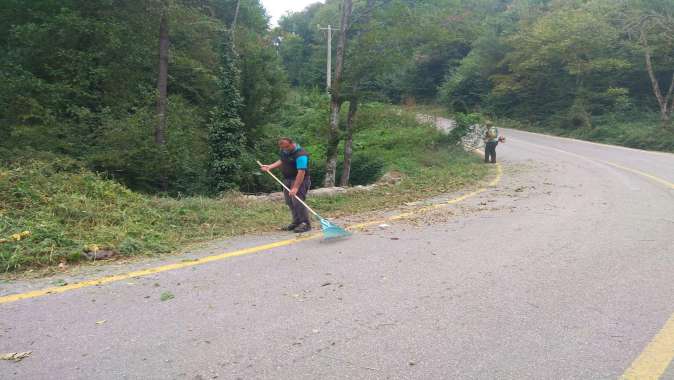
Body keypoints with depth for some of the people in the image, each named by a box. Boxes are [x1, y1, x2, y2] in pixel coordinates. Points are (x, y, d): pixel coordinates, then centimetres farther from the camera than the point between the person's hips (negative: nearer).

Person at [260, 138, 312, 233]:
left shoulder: (300, 154, -24)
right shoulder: (284, 151, 5)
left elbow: (301, 172, -29)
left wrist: (295, 188, -33)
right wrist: (270, 167, 11)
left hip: (299, 180, -9)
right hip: (287, 179, 9)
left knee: (297, 201, -16)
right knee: (290, 202, 7)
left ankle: (305, 224, -11)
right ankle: (296, 222, 16)